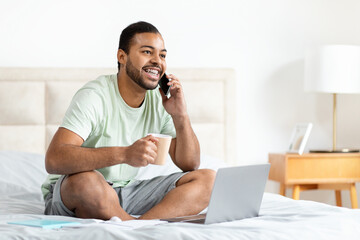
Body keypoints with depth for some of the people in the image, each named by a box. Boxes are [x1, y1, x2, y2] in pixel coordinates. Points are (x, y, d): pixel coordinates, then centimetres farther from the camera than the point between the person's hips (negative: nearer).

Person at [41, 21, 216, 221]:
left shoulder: (160, 101, 1)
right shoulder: (94, 97, -19)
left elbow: (190, 165, 4)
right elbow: (53, 160, -33)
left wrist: (180, 116, -12)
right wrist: (124, 154, -41)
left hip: (126, 193, 7)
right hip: (69, 193, -6)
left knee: (207, 179, -10)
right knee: (86, 181, -41)